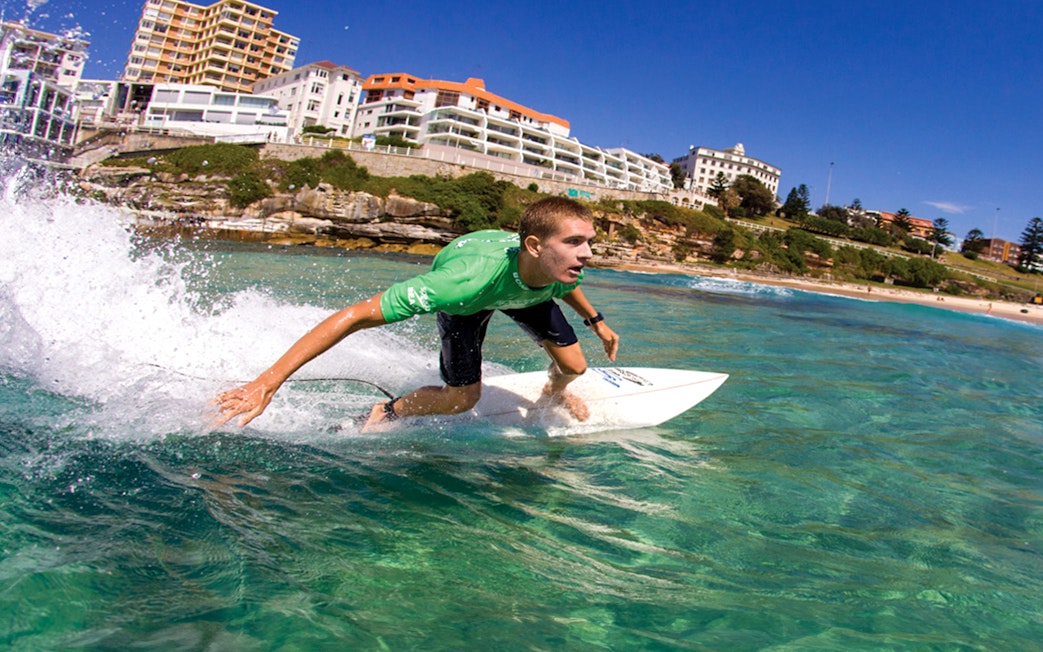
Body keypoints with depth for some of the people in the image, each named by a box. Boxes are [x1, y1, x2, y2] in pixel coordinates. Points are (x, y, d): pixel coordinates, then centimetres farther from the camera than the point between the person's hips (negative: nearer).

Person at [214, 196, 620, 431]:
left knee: (573, 368, 0)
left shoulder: (563, 268, -36)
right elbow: (355, 316, -52)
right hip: (465, 299, -4)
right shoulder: (465, 280, -52)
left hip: (527, 294, 4)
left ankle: (554, 391, 37)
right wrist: (268, 382, -55)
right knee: (463, 398, -9)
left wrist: (597, 323, 10)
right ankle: (387, 413, 19)